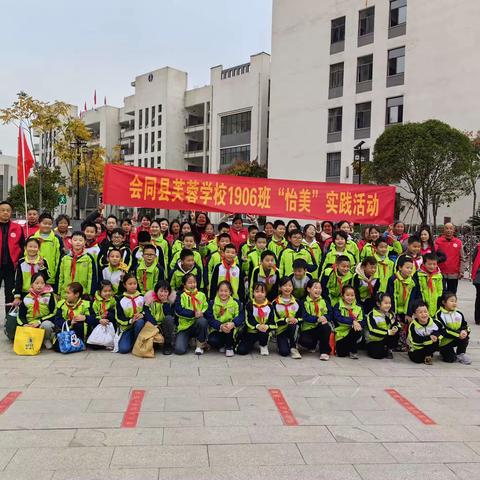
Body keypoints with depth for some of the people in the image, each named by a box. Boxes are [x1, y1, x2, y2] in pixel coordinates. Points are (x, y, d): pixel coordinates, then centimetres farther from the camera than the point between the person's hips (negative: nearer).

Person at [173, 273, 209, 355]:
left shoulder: (201, 295, 7)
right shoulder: (181, 296, -2)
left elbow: (207, 308, 2)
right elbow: (178, 310, -15)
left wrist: (202, 313, -21)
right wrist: (194, 314, -24)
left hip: (197, 325, 2)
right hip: (185, 326, -2)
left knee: (203, 321, -34)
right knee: (179, 350, -22)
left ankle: (201, 345, -11)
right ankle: (188, 340, 15)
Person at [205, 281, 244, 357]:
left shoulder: (236, 302, -2)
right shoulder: (212, 303, -2)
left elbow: (241, 317, -13)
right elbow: (210, 319, -11)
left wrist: (233, 324, -36)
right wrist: (220, 326, -31)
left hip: (232, 331, 0)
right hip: (217, 330, 1)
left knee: (229, 327, -34)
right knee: (212, 341, -29)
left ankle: (229, 347, -8)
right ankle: (222, 345, 8)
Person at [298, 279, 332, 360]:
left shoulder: (323, 301, 7)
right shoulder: (305, 302, -4)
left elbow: (328, 314, 1)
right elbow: (305, 317, -15)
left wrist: (325, 318, -24)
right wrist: (317, 319, -28)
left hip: (321, 326, 2)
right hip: (308, 328, -2)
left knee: (326, 327, -34)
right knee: (303, 341, -31)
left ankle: (325, 351, -17)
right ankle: (313, 345, 10)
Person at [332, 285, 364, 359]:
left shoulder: (358, 308, 6)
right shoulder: (338, 307, -5)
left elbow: (361, 320, -3)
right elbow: (338, 318, -23)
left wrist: (357, 324, -27)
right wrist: (352, 321, -35)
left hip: (353, 332, 2)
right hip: (341, 333, -2)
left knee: (358, 331, -32)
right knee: (341, 353, -19)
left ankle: (353, 351, -8)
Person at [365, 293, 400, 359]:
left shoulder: (391, 314, 5)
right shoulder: (372, 315, -16)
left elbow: (397, 324, -4)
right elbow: (373, 330, -27)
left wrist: (395, 328, -29)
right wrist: (388, 332, -33)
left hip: (386, 339, 5)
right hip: (374, 340, -5)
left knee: (396, 334, -24)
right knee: (378, 354, -30)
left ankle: (390, 350, 0)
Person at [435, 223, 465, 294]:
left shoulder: (458, 242, 4)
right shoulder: (438, 241, -1)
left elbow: (462, 259, 6)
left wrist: (461, 272, -1)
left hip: (454, 274, 2)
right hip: (441, 274, -2)